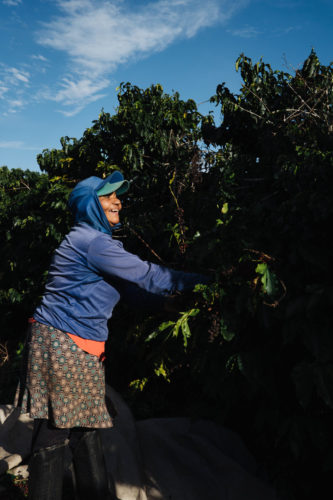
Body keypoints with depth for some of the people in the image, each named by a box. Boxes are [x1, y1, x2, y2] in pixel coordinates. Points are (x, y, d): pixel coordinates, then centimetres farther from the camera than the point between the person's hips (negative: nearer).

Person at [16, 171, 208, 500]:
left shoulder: (95, 240, 16)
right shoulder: (92, 242, -16)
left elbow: (135, 284, 17)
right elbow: (146, 276, -16)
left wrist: (174, 297, 14)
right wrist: (199, 281, -9)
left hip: (79, 348, 10)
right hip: (61, 345, -10)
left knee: (85, 430, 16)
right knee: (52, 438, 2)